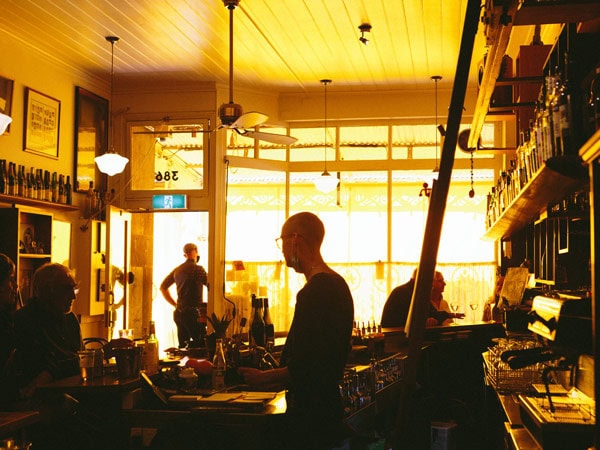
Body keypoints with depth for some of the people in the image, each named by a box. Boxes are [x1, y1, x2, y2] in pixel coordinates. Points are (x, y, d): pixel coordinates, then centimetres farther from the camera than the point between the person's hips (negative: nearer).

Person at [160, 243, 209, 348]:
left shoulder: (177, 269, 13)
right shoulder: (198, 269, -10)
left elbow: (163, 287, 22)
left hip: (179, 313, 8)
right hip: (193, 313, -8)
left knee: (183, 345, 11)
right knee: (201, 345, -9)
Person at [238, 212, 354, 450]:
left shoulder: (314, 291, -20)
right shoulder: (337, 284, 13)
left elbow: (306, 367, -23)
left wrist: (264, 377, -8)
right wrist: (276, 379, 20)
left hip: (309, 415, -10)